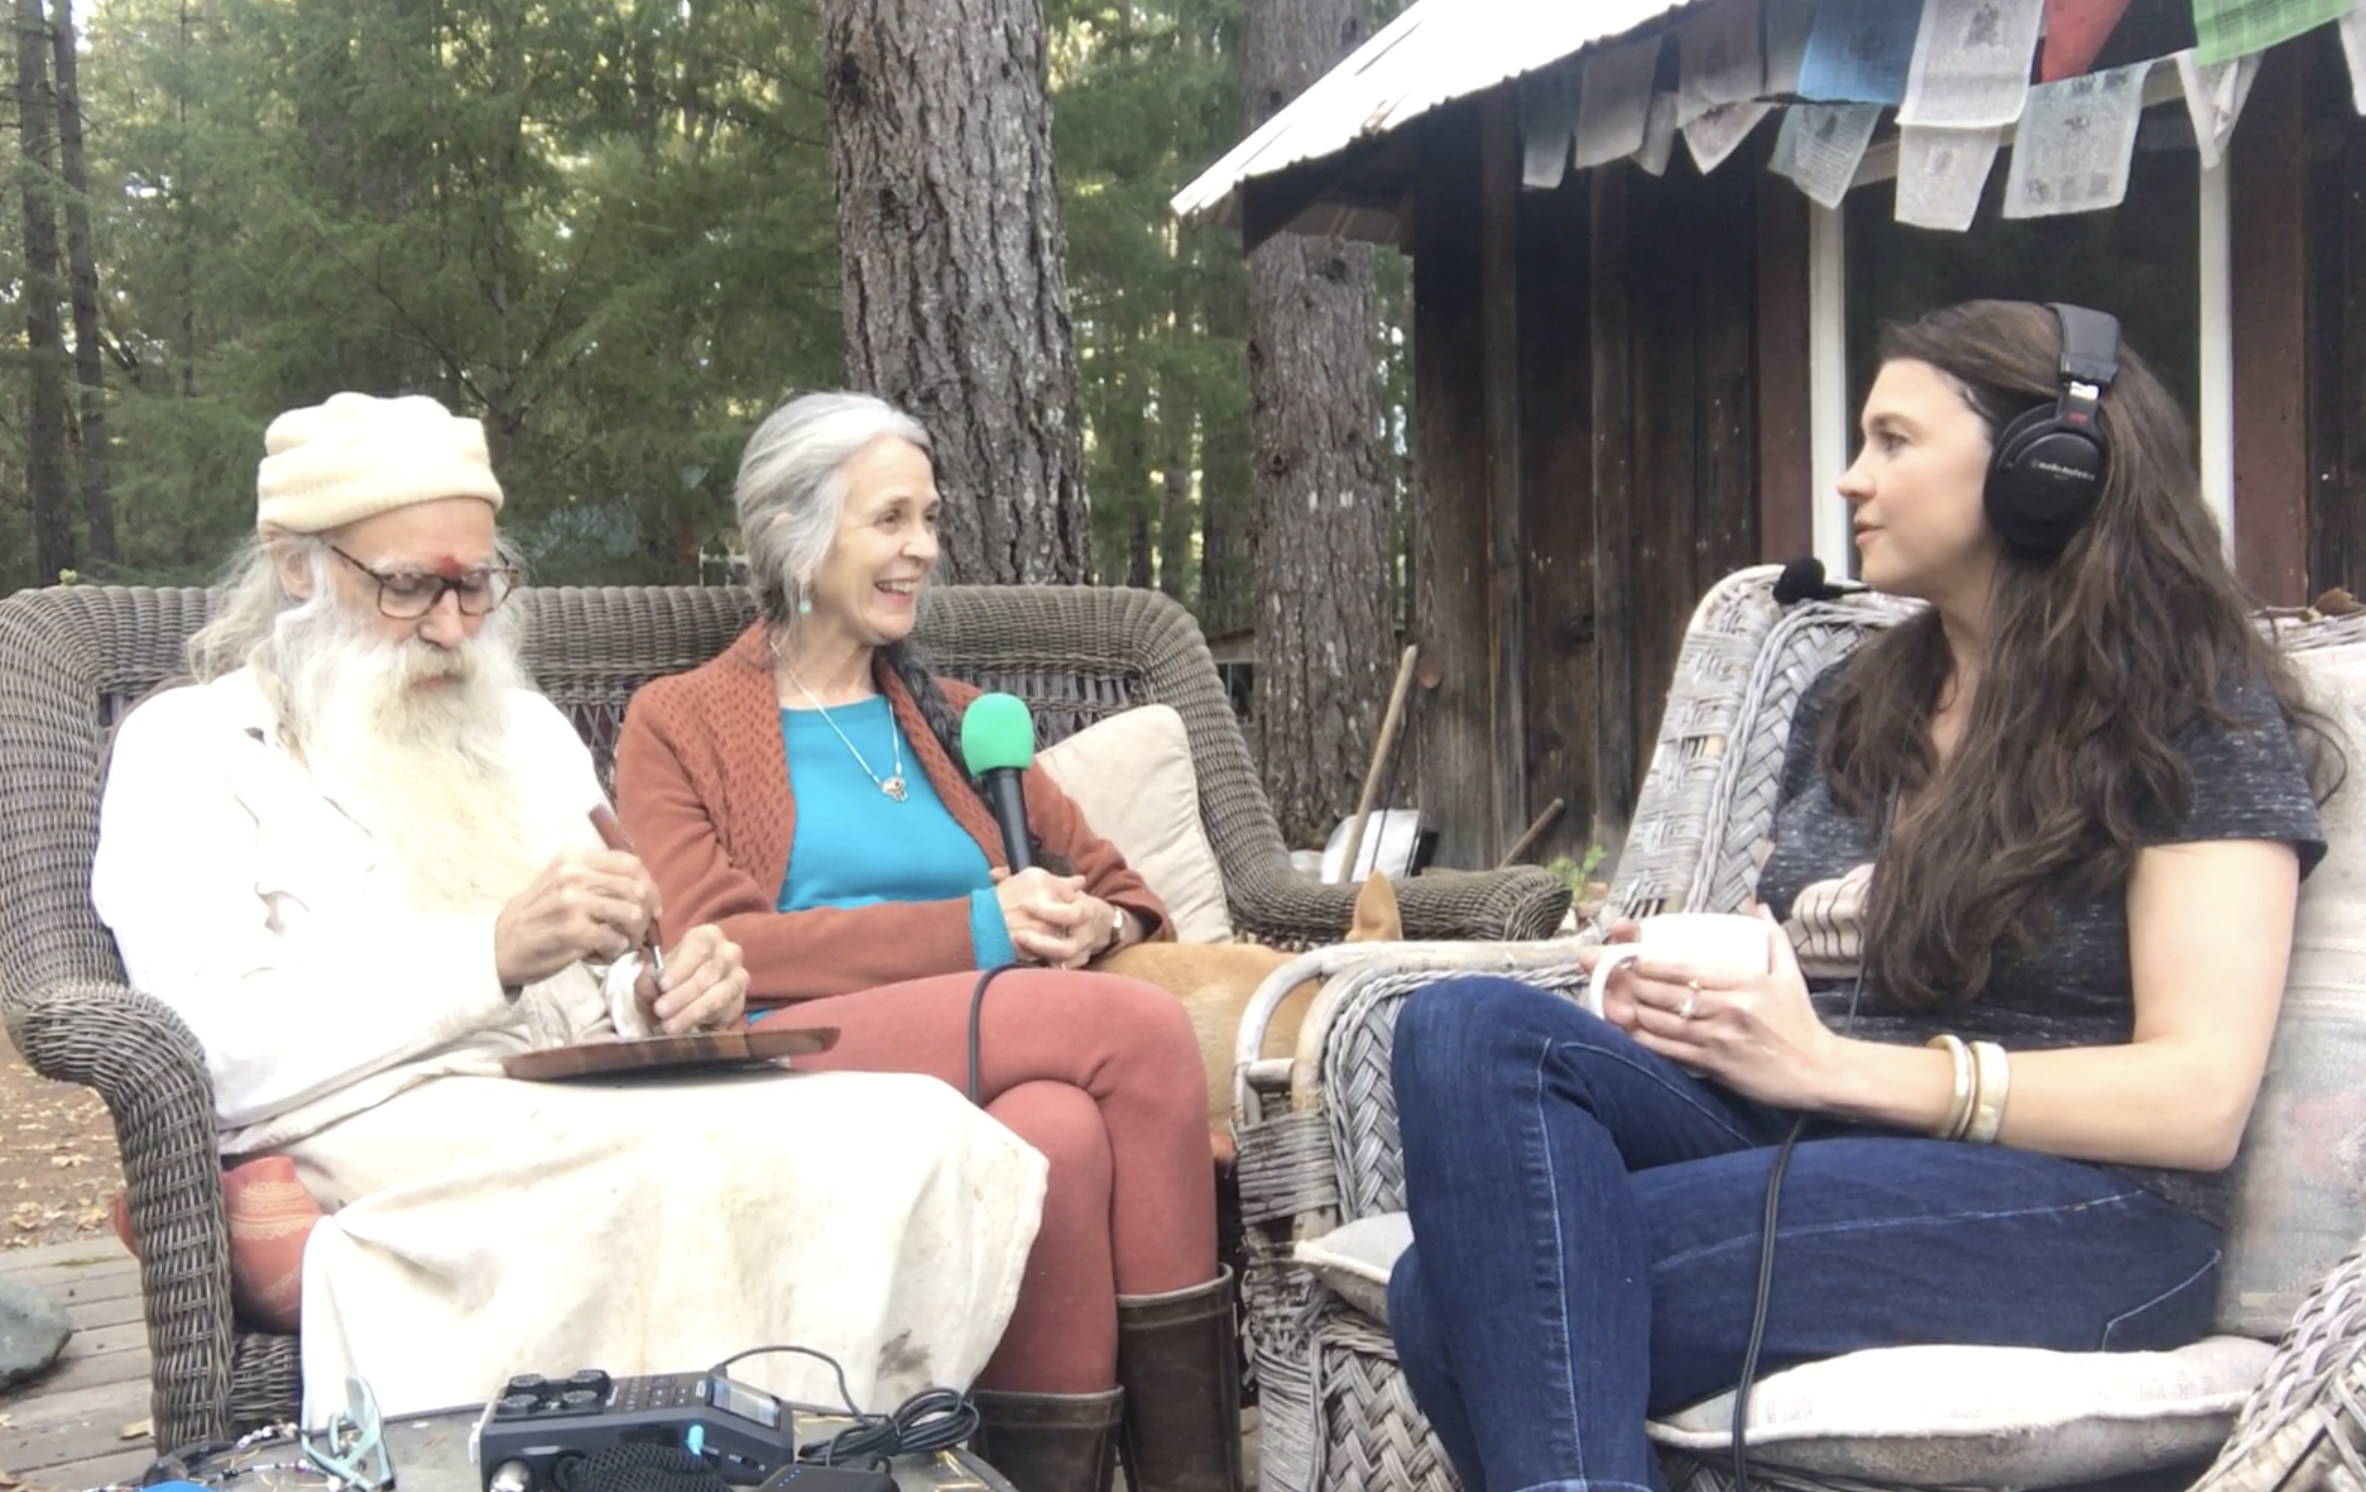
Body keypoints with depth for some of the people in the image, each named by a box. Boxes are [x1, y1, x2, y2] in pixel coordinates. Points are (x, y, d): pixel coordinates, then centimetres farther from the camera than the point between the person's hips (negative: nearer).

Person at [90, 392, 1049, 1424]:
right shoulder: (189, 748, 7)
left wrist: (665, 994, -2)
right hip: (379, 1133, -6)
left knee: (926, 1136, -23)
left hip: (587, 1105, 6)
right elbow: (223, 1049, -9)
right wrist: (493, 953, -18)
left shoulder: (526, 729, 25)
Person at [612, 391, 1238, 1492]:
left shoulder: (951, 719, 27)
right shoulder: (679, 725, 13)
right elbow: (706, 951, -4)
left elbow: (1117, 889, 24)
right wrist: (976, 931, -13)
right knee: (1141, 1032, -28)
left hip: (986, 1072, 4)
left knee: (1062, 1131, -35)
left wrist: (1088, 926, -3)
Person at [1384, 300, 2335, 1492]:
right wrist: (1682, 999, 1)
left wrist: (1834, 1067, -15)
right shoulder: (1852, 705, 22)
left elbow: (2199, 1097, -8)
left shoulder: (2200, 719, 2)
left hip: (2069, 1204, -6)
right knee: (1471, 1025, -28)